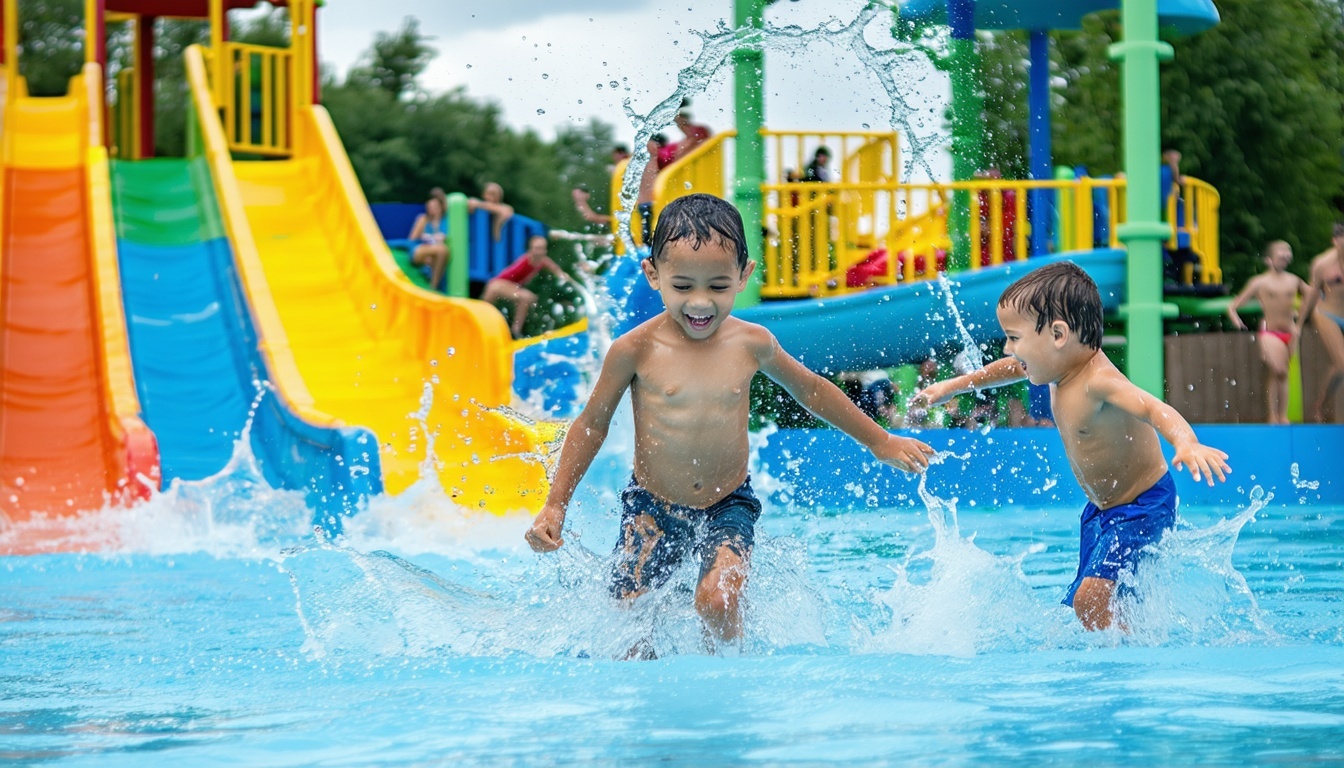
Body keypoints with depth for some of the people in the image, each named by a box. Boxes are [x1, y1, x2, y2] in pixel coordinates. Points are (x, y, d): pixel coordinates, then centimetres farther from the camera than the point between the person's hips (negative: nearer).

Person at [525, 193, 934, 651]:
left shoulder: (752, 344, -4)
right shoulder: (636, 350, -11)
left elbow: (810, 390, 14)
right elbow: (592, 425, 1)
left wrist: (881, 443, 22)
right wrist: (555, 506, -2)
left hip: (728, 507, 0)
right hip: (651, 508, 0)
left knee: (717, 602, -24)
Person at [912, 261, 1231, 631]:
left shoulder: (1098, 381, -30)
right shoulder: (1060, 364, -3)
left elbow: (1153, 409, -47)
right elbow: (1011, 368, 19)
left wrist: (1186, 444, -67)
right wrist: (953, 386, 29)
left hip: (1143, 506, -10)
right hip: (1101, 508, 10)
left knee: (1091, 599, -24)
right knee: (1083, 603, 13)